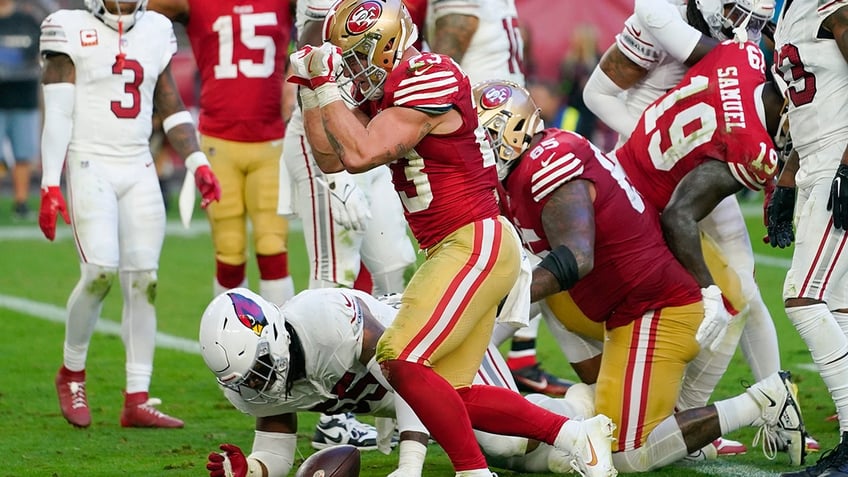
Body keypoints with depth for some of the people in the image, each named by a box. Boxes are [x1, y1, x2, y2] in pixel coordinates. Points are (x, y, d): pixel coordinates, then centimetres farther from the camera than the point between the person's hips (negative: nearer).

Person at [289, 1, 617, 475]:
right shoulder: (381, 89, 13)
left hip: (477, 243, -10)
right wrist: (311, 92, 9)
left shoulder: (430, 79, -16)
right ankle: (576, 434, 13)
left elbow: (358, 155, -22)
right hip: (454, 250, 10)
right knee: (449, 398, 8)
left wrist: (327, 88, -12)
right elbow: (331, 159, 16)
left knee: (402, 361, -17)